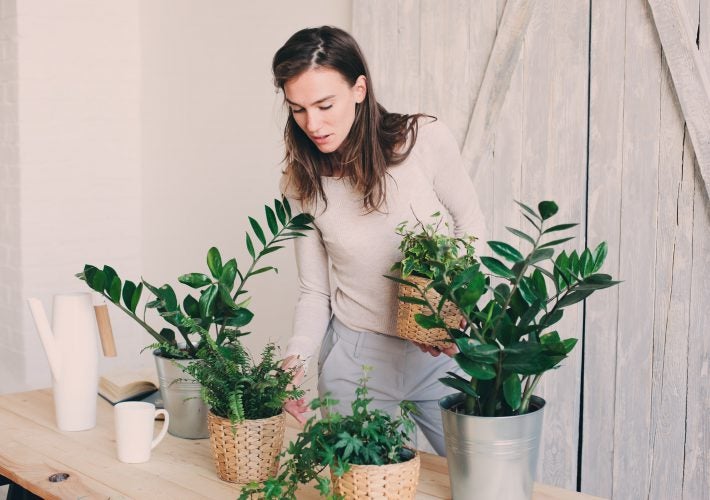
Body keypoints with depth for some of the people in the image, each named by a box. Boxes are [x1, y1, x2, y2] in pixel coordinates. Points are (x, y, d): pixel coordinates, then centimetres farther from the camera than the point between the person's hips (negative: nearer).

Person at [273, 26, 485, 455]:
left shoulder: (426, 141, -14)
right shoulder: (302, 182, -6)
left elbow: (470, 227, 0)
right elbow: (314, 291, -1)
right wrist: (296, 357, -18)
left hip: (441, 351, 0)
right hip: (357, 358, 1)